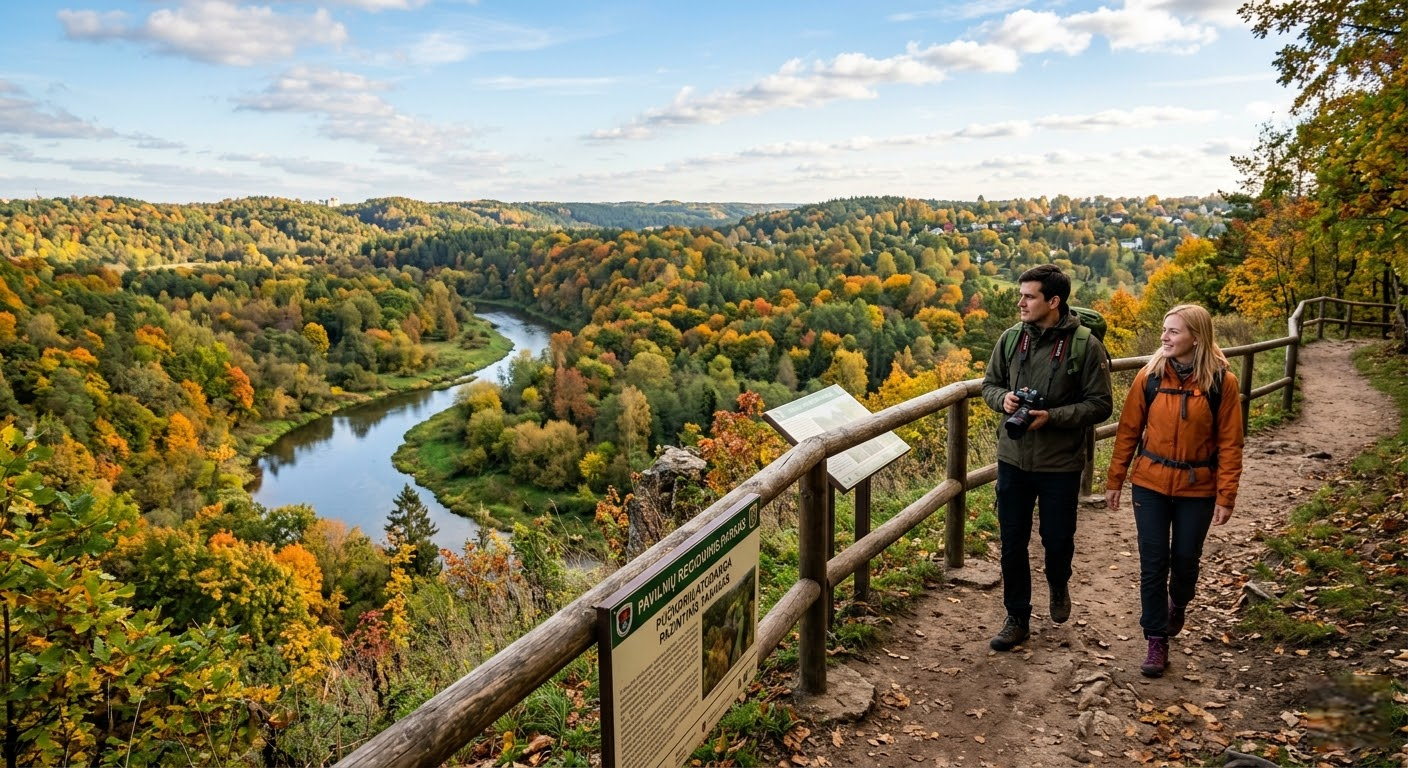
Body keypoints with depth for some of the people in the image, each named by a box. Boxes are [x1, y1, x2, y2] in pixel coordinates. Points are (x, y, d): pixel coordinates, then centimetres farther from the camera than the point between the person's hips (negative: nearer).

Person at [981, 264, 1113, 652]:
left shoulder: (1085, 346, -12)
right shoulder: (1011, 338, -1)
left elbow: (1100, 405, -9)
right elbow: (989, 384, 10)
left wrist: (1052, 416, -22)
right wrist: (1004, 399, -12)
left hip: (1060, 464, -3)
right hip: (1013, 459, 3)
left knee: (1057, 539, 12)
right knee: (1012, 543, 9)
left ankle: (1058, 585, 47)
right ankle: (1017, 619, 26)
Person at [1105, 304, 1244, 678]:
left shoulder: (1221, 382, -9)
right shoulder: (1149, 376, -6)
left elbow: (1230, 443, -5)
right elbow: (1128, 431, 0)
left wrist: (1226, 496, -7)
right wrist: (1114, 480, 2)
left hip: (1198, 489, 0)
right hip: (1151, 484, 1)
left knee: (1186, 558, 14)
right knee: (1153, 562, 2)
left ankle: (1178, 604, 47)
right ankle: (1157, 641, 15)